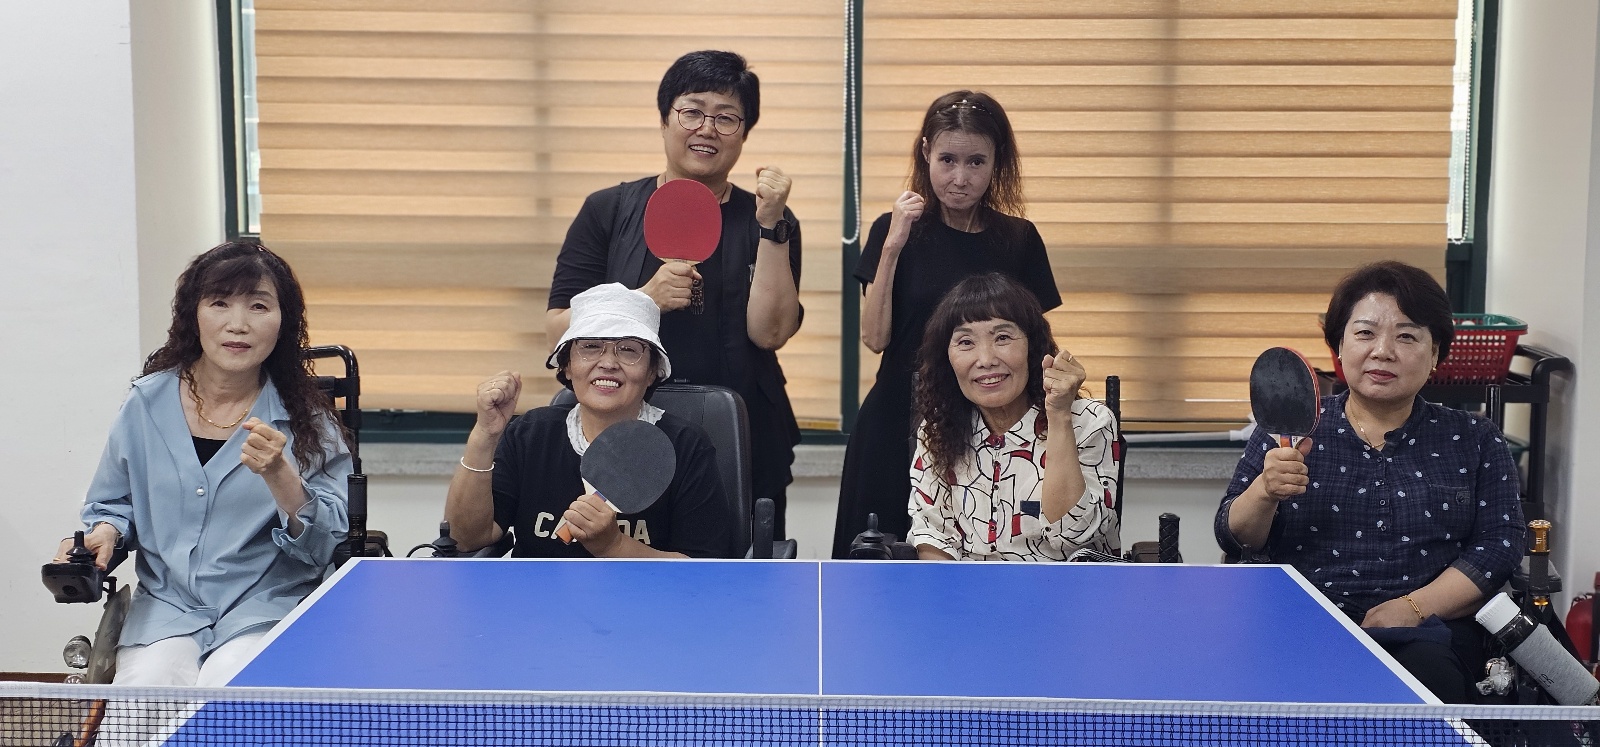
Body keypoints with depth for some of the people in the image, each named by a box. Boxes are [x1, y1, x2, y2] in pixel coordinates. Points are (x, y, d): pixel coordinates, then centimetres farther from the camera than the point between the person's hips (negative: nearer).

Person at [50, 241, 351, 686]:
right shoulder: (147, 404, 4)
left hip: (267, 606, -2)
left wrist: (277, 473, -24)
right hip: (164, 606, 2)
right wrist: (103, 534, -3)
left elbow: (323, 546, -9)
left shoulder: (306, 420, -2)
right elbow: (111, 506, 20)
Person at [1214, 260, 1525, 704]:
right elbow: (1234, 539, 8)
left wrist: (1413, 608, -11)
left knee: (1425, 670, -35)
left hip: (1423, 633, 0)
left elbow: (1499, 547, 5)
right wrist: (1265, 491, -15)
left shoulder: (1475, 442, 15)